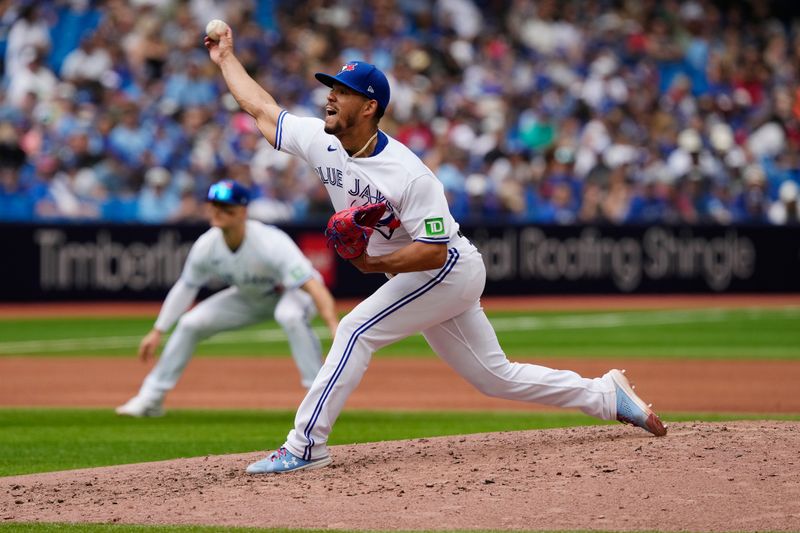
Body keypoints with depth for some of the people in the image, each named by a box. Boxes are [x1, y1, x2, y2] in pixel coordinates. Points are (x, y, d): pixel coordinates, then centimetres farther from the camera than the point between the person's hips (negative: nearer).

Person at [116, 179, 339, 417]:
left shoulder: (271, 243, -39)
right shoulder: (206, 245, -22)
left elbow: (313, 287, -45)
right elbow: (185, 288, -3)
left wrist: (335, 328, -59)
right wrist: (157, 331, -4)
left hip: (291, 291, -5)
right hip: (249, 297, 5)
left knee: (290, 315, -40)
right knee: (190, 323, -5)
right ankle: (151, 397, 10)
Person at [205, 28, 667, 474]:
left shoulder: (409, 175, -27)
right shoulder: (322, 142, -5)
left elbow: (434, 251, -27)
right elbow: (262, 109, 8)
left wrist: (374, 263, -36)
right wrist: (227, 59, 11)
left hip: (450, 270, -8)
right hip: (415, 278, 8)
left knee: (357, 331, -20)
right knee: (495, 377, 11)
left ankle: (306, 445, -17)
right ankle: (606, 395, 21)